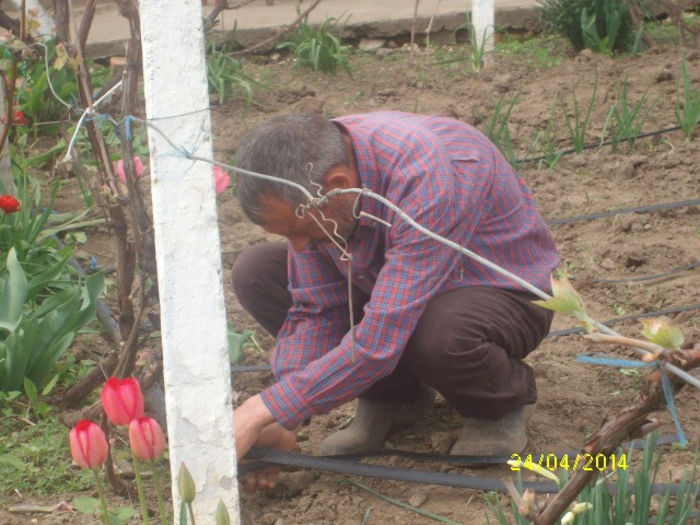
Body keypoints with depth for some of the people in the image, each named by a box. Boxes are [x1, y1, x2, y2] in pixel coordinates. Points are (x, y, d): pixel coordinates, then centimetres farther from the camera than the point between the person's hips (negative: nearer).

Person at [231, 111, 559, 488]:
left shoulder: (427, 179, -39)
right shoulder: (309, 177, -17)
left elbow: (382, 338, -42)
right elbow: (316, 309, -9)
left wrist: (266, 411, -39)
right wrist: (283, 422, -21)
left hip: (503, 294, -6)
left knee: (438, 333, -41)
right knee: (255, 272, -10)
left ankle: (504, 401, -6)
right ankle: (393, 396, 3)